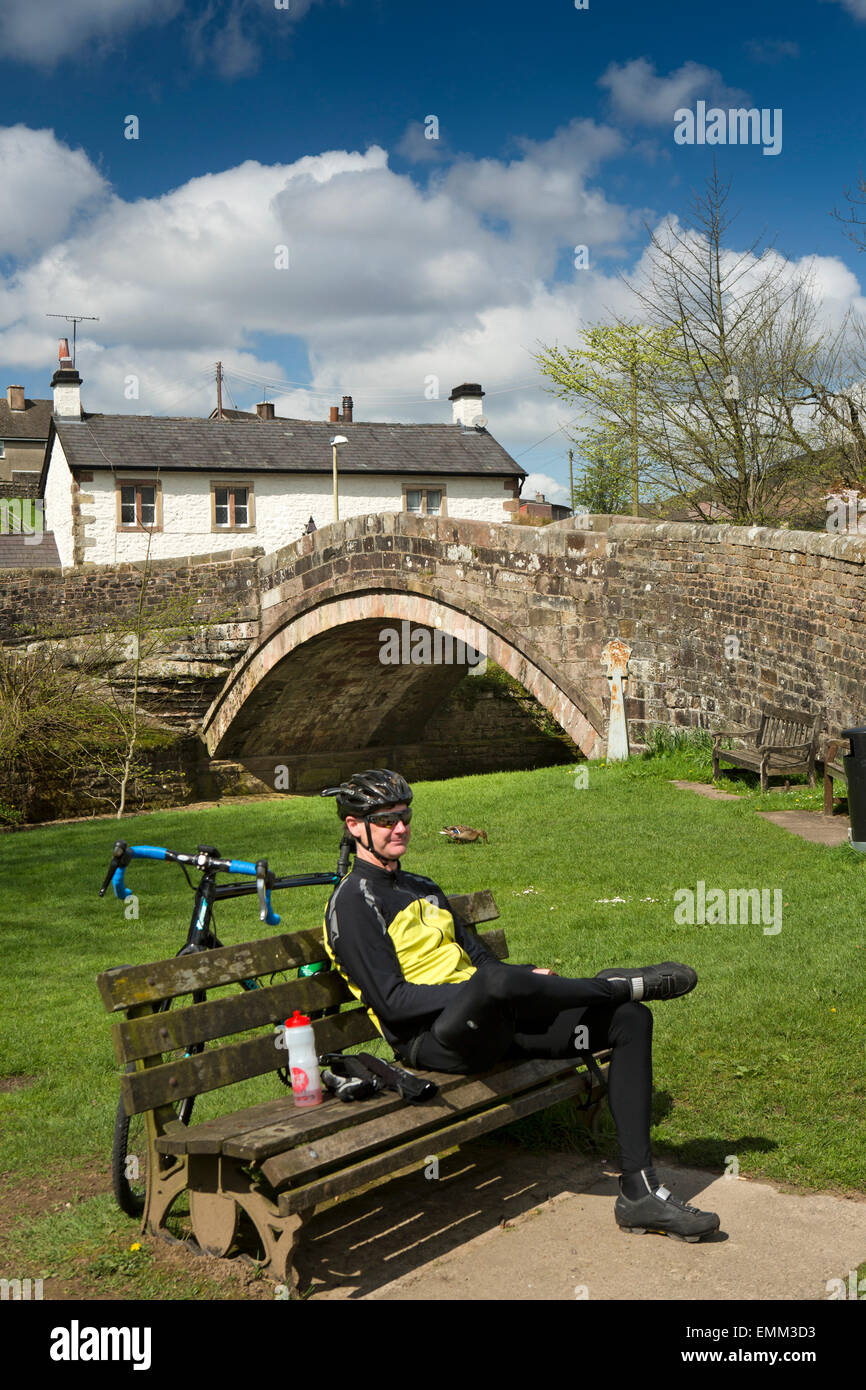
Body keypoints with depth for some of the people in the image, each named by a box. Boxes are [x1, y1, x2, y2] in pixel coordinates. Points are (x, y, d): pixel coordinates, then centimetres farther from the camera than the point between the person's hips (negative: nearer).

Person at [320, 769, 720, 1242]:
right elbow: (392, 1001, -13)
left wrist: (528, 979, 3)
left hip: (490, 1025, 9)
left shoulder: (423, 888, 24)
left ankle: (639, 1193, -8)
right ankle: (624, 984, -12)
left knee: (630, 1020, -5)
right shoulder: (353, 901, -4)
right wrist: (486, 988, -18)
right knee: (496, 981, -42)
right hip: (432, 1038, -8)